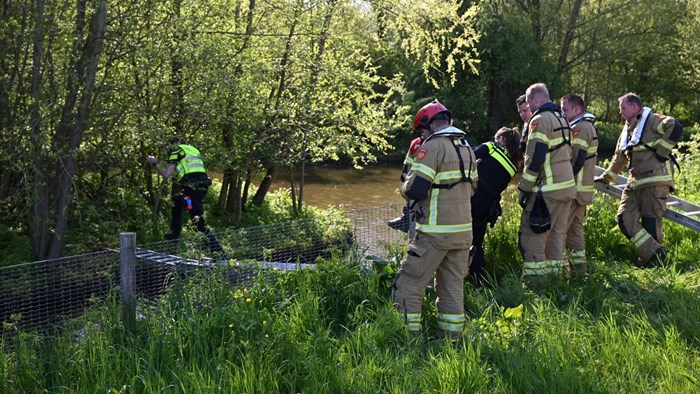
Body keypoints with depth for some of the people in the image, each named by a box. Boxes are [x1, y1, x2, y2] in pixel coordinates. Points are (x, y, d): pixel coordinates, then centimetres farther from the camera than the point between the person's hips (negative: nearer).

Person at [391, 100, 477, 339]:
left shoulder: (433, 146, -12)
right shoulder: (467, 148, 15)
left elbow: (414, 189, -18)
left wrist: (405, 188, 3)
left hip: (436, 232, -8)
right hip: (464, 230, 8)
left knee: (409, 285, -1)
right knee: (453, 286, 15)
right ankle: (452, 336, 17)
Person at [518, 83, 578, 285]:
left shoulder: (540, 119, -12)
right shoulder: (561, 118, 19)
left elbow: (535, 158, -19)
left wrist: (524, 188, -14)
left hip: (548, 188, -9)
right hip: (567, 185, 10)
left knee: (531, 232, -5)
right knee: (556, 232, 15)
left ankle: (534, 279, -6)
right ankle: (555, 274, 20)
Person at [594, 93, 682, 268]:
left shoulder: (652, 120, -5)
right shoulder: (627, 130, 23)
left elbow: (675, 127, -23)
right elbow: (619, 158, 33)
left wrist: (662, 151, -18)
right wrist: (605, 178, 36)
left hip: (655, 181, -9)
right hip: (635, 182, 9)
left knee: (651, 223, -5)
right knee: (625, 218, -5)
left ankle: (652, 261, 4)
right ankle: (654, 252, -6)